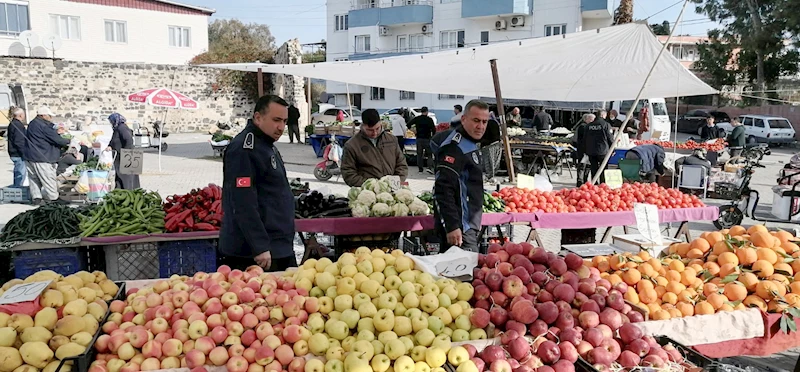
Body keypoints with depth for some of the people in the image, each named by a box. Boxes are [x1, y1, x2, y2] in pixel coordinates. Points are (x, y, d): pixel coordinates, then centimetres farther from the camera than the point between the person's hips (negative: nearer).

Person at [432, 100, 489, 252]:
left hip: (469, 225, 11)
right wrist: (452, 227, -29)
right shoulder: (454, 148, -17)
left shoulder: (471, 144, 15)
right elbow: (443, 190, -25)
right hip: (459, 228, -11)